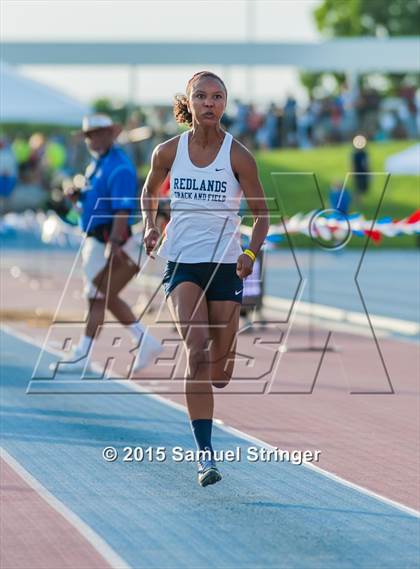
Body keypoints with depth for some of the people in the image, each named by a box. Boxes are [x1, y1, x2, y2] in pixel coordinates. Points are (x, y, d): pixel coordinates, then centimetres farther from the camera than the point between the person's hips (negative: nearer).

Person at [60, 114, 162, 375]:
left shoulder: (119, 167, -16)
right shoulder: (96, 163, 15)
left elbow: (122, 210, -23)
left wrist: (114, 245, -29)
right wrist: (76, 196, 2)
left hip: (109, 242, -10)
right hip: (94, 240, 10)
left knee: (98, 298, -5)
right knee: (107, 298, 14)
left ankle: (82, 356, -1)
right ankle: (145, 341, 18)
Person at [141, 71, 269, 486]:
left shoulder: (237, 155, -5)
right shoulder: (168, 152, 0)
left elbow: (261, 214, 2)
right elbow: (149, 191, 19)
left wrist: (251, 254, -16)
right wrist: (149, 227, 1)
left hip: (226, 265, 0)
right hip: (181, 263, 0)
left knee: (219, 374, 4)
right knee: (197, 347, -23)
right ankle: (205, 454, -23)